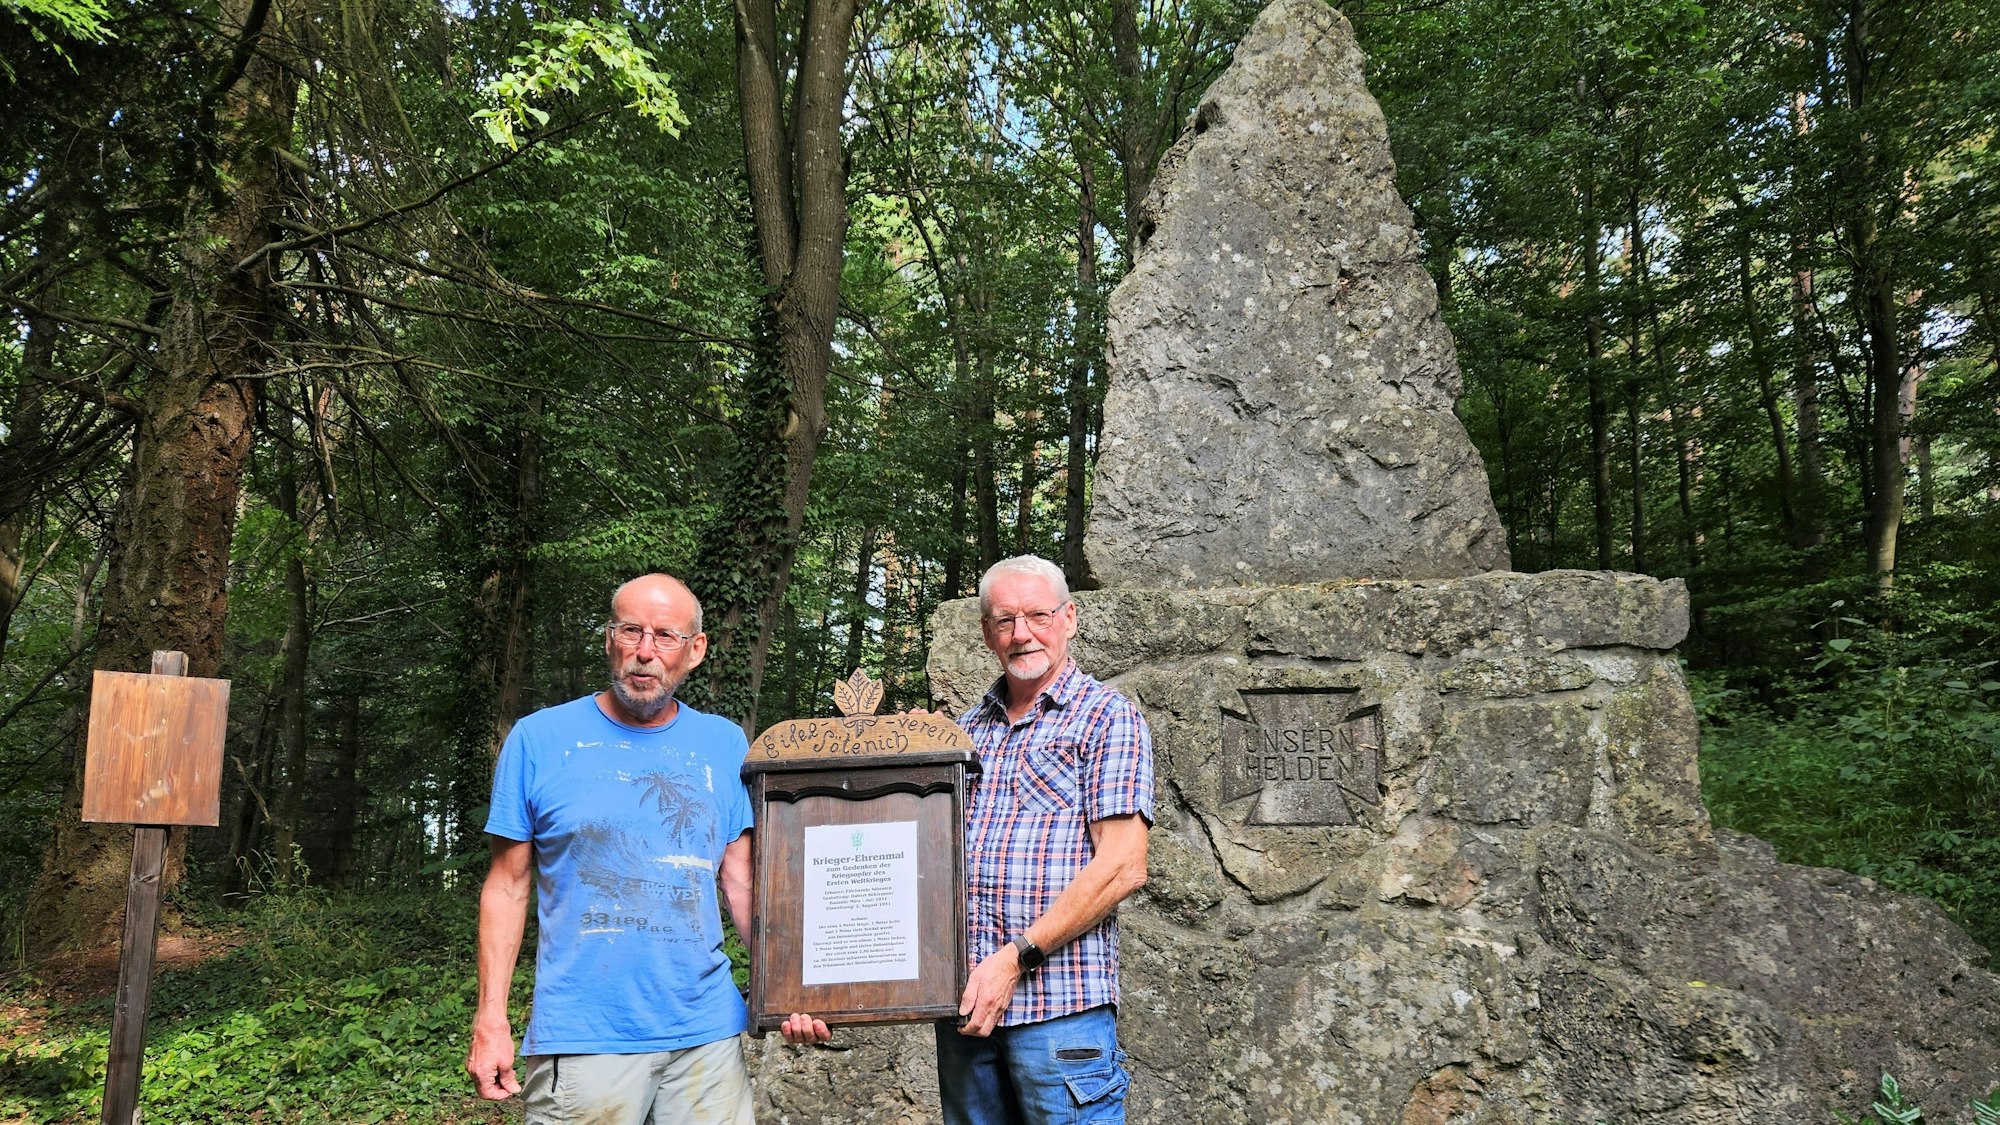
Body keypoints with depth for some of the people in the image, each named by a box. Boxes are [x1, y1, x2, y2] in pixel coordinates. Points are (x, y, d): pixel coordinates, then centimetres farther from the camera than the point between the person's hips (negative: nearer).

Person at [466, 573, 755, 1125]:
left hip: (707, 1031, 2)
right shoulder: (540, 739, -1)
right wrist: (490, 1020, -2)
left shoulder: (725, 745, 5)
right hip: (582, 1036, -2)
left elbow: (742, 881, 7)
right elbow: (507, 886, 3)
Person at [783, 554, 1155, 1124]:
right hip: (963, 1000, 5)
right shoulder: (967, 728, 16)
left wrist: (1014, 958, -15)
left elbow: (1122, 868, -11)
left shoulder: (1109, 719, -2)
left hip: (1058, 1002, -5)